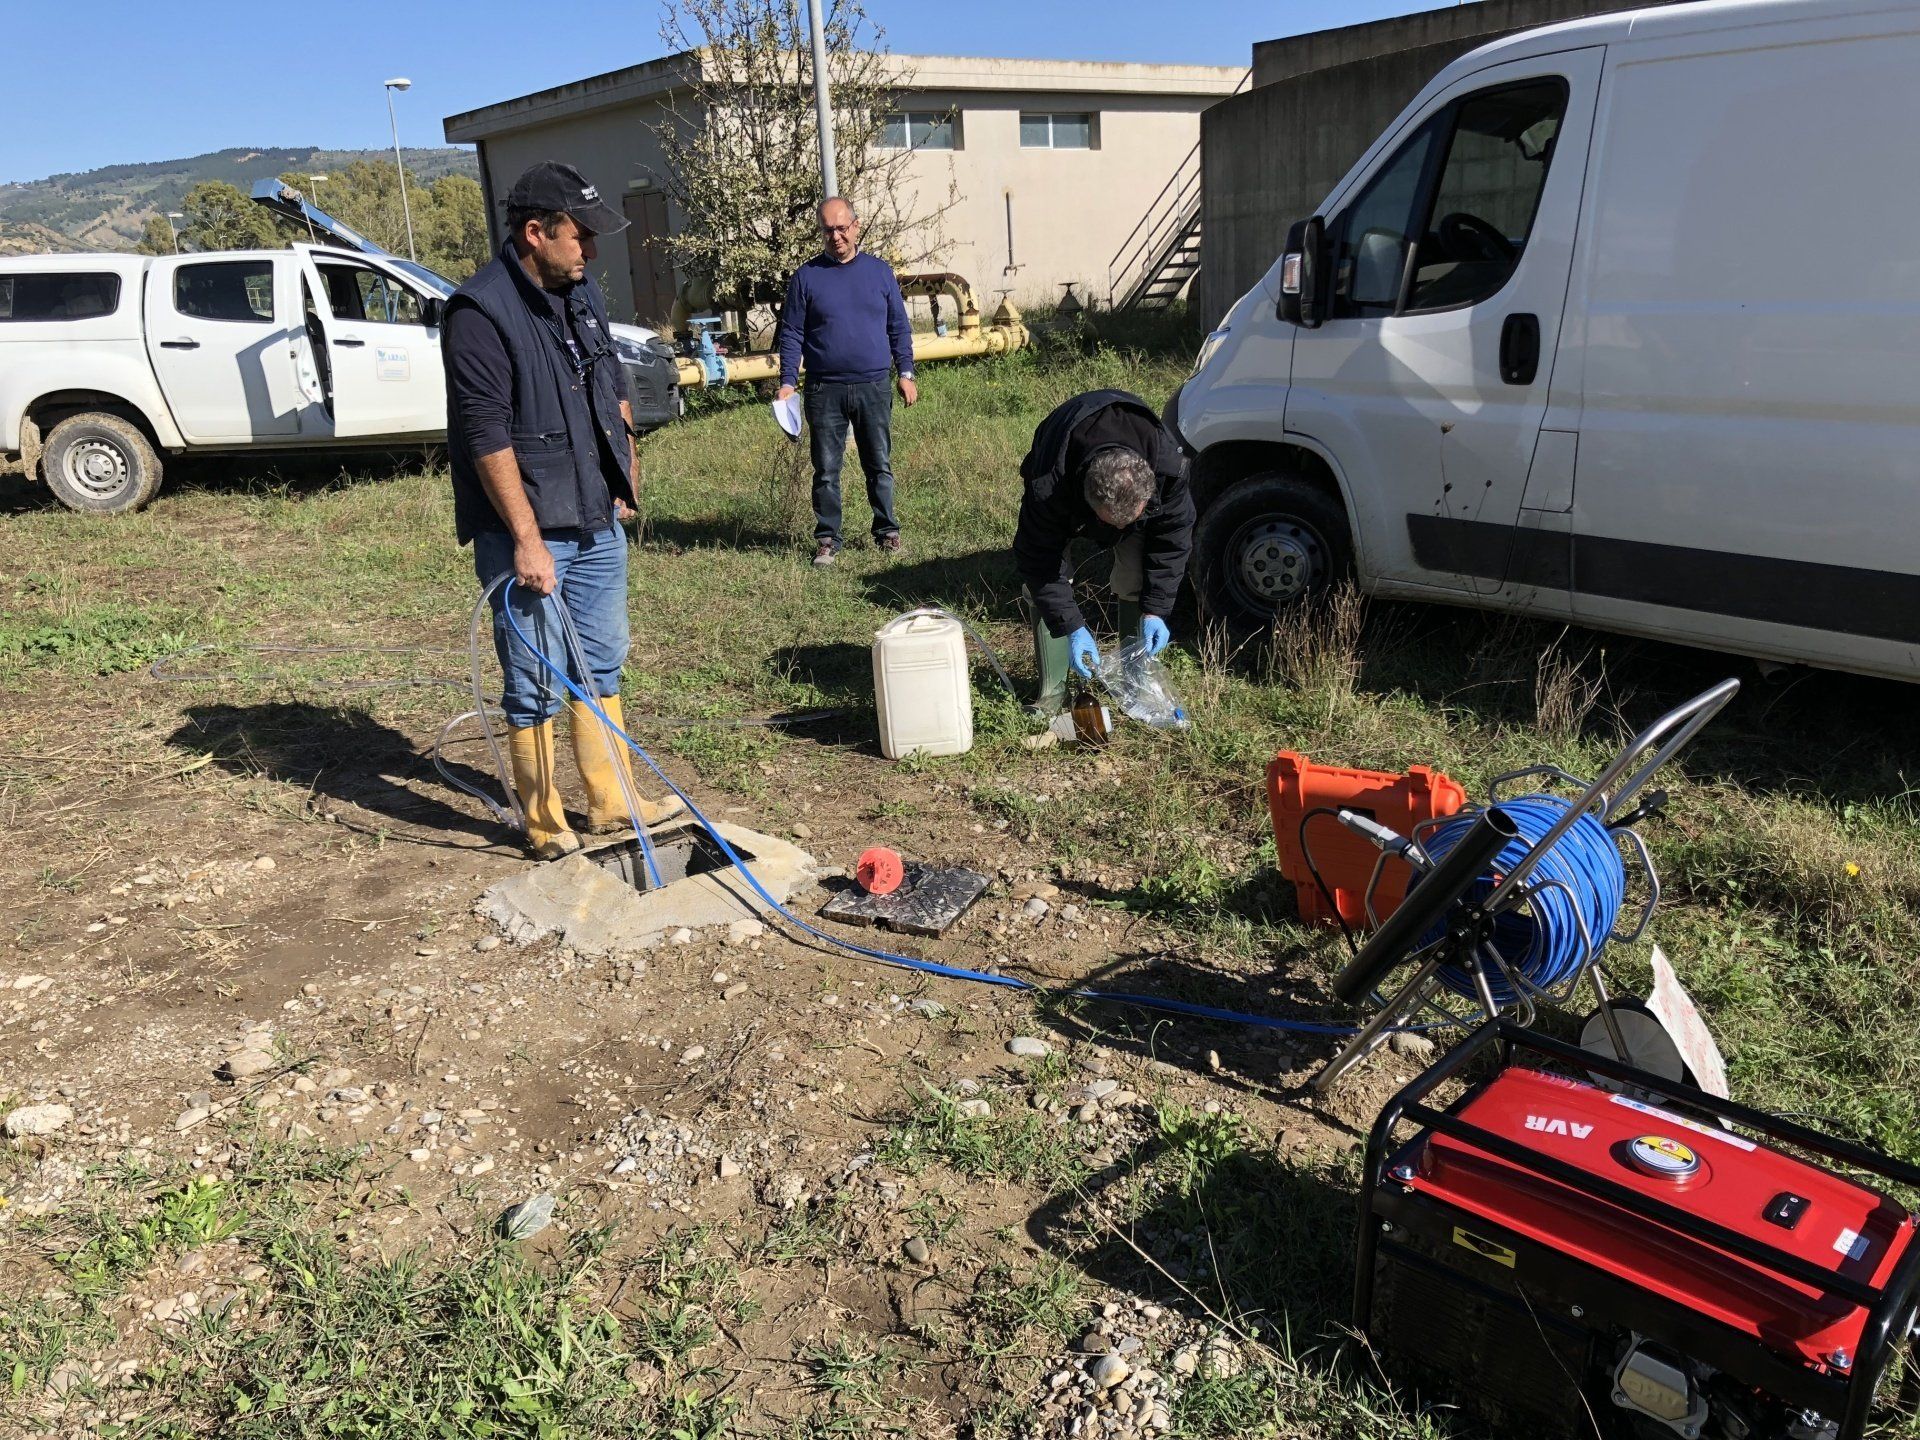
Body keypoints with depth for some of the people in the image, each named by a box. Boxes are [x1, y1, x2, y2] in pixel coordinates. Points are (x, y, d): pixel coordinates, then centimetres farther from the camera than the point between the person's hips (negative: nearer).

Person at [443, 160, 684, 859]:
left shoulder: (582, 293, 8)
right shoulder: (480, 312, -18)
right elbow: (488, 436, -22)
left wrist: (624, 474, 19)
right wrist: (527, 538, -23)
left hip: (597, 521, 8)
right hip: (528, 533, -8)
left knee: (601, 666, 16)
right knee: (538, 687, 1)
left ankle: (613, 804, 29)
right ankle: (547, 828, 15)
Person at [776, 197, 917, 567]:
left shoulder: (880, 271, 7)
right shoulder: (806, 277, 2)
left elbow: (899, 327, 11)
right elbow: (791, 334, 2)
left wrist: (906, 373, 4)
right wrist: (788, 382, -6)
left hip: (874, 387, 1)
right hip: (824, 391, -1)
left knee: (880, 465, 9)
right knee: (826, 470, 4)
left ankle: (887, 530, 21)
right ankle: (827, 539, 13)